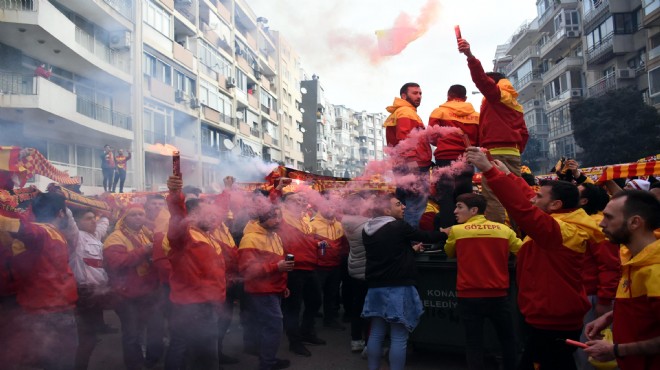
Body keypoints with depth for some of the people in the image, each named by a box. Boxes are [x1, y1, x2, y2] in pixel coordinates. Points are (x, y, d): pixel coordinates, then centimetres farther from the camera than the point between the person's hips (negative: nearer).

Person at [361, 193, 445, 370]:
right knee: (398, 338, -2)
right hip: (398, 288, -7)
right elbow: (426, 237, 1)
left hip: (376, 287, 7)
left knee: (376, 334, 13)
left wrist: (410, 249, 27)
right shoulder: (400, 227, -10)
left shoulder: (367, 230, 10)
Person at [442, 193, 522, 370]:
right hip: (498, 295, 2)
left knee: (474, 344, 8)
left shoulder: (456, 231, -4)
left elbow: (449, 254, 14)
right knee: (508, 340, 20)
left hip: (469, 296, -2)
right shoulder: (504, 230, 0)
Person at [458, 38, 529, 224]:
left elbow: (481, 78, -15)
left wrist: (470, 55, -24)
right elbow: (524, 133, 21)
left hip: (496, 153, -8)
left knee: (493, 198, -12)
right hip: (513, 153, 9)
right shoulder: (514, 105, 25)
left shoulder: (495, 95, 3)